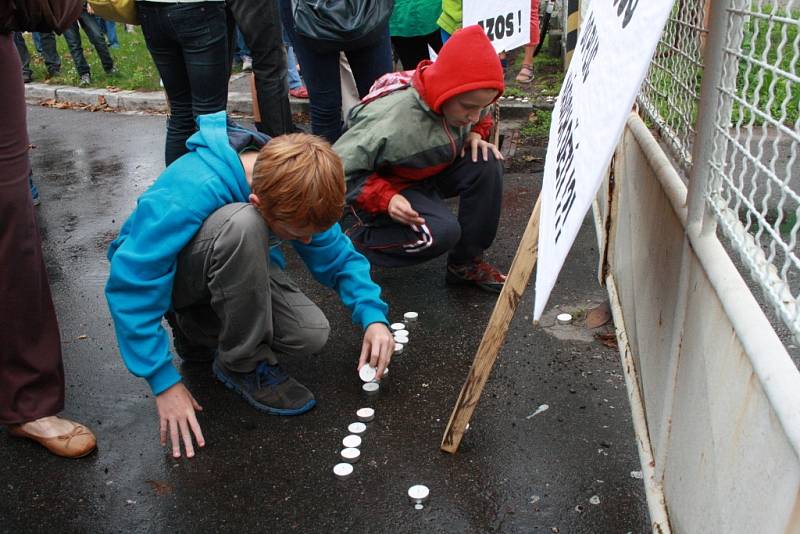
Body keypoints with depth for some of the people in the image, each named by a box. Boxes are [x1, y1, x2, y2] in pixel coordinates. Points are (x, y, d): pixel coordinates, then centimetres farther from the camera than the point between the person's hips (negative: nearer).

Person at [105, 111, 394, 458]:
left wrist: (373, 316, -21)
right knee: (241, 224, -38)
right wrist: (164, 382, -29)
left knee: (311, 335, -20)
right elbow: (129, 287, -32)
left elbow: (338, 257, -6)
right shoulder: (187, 196, -37)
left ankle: (199, 331, 7)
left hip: (232, 269, 5)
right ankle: (243, 364, -16)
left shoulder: (291, 188, -19)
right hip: (159, 272, -5)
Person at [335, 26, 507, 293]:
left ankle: (467, 263, -8)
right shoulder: (391, 121, -35)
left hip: (431, 171, 7)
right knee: (441, 232, -32)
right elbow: (340, 168, -27)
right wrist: (386, 199, -37)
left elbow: (480, 117, 12)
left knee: (487, 164, -20)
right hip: (386, 186, -7)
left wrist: (476, 133, -10)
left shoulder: (458, 100, -14)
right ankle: (357, 242, -7)